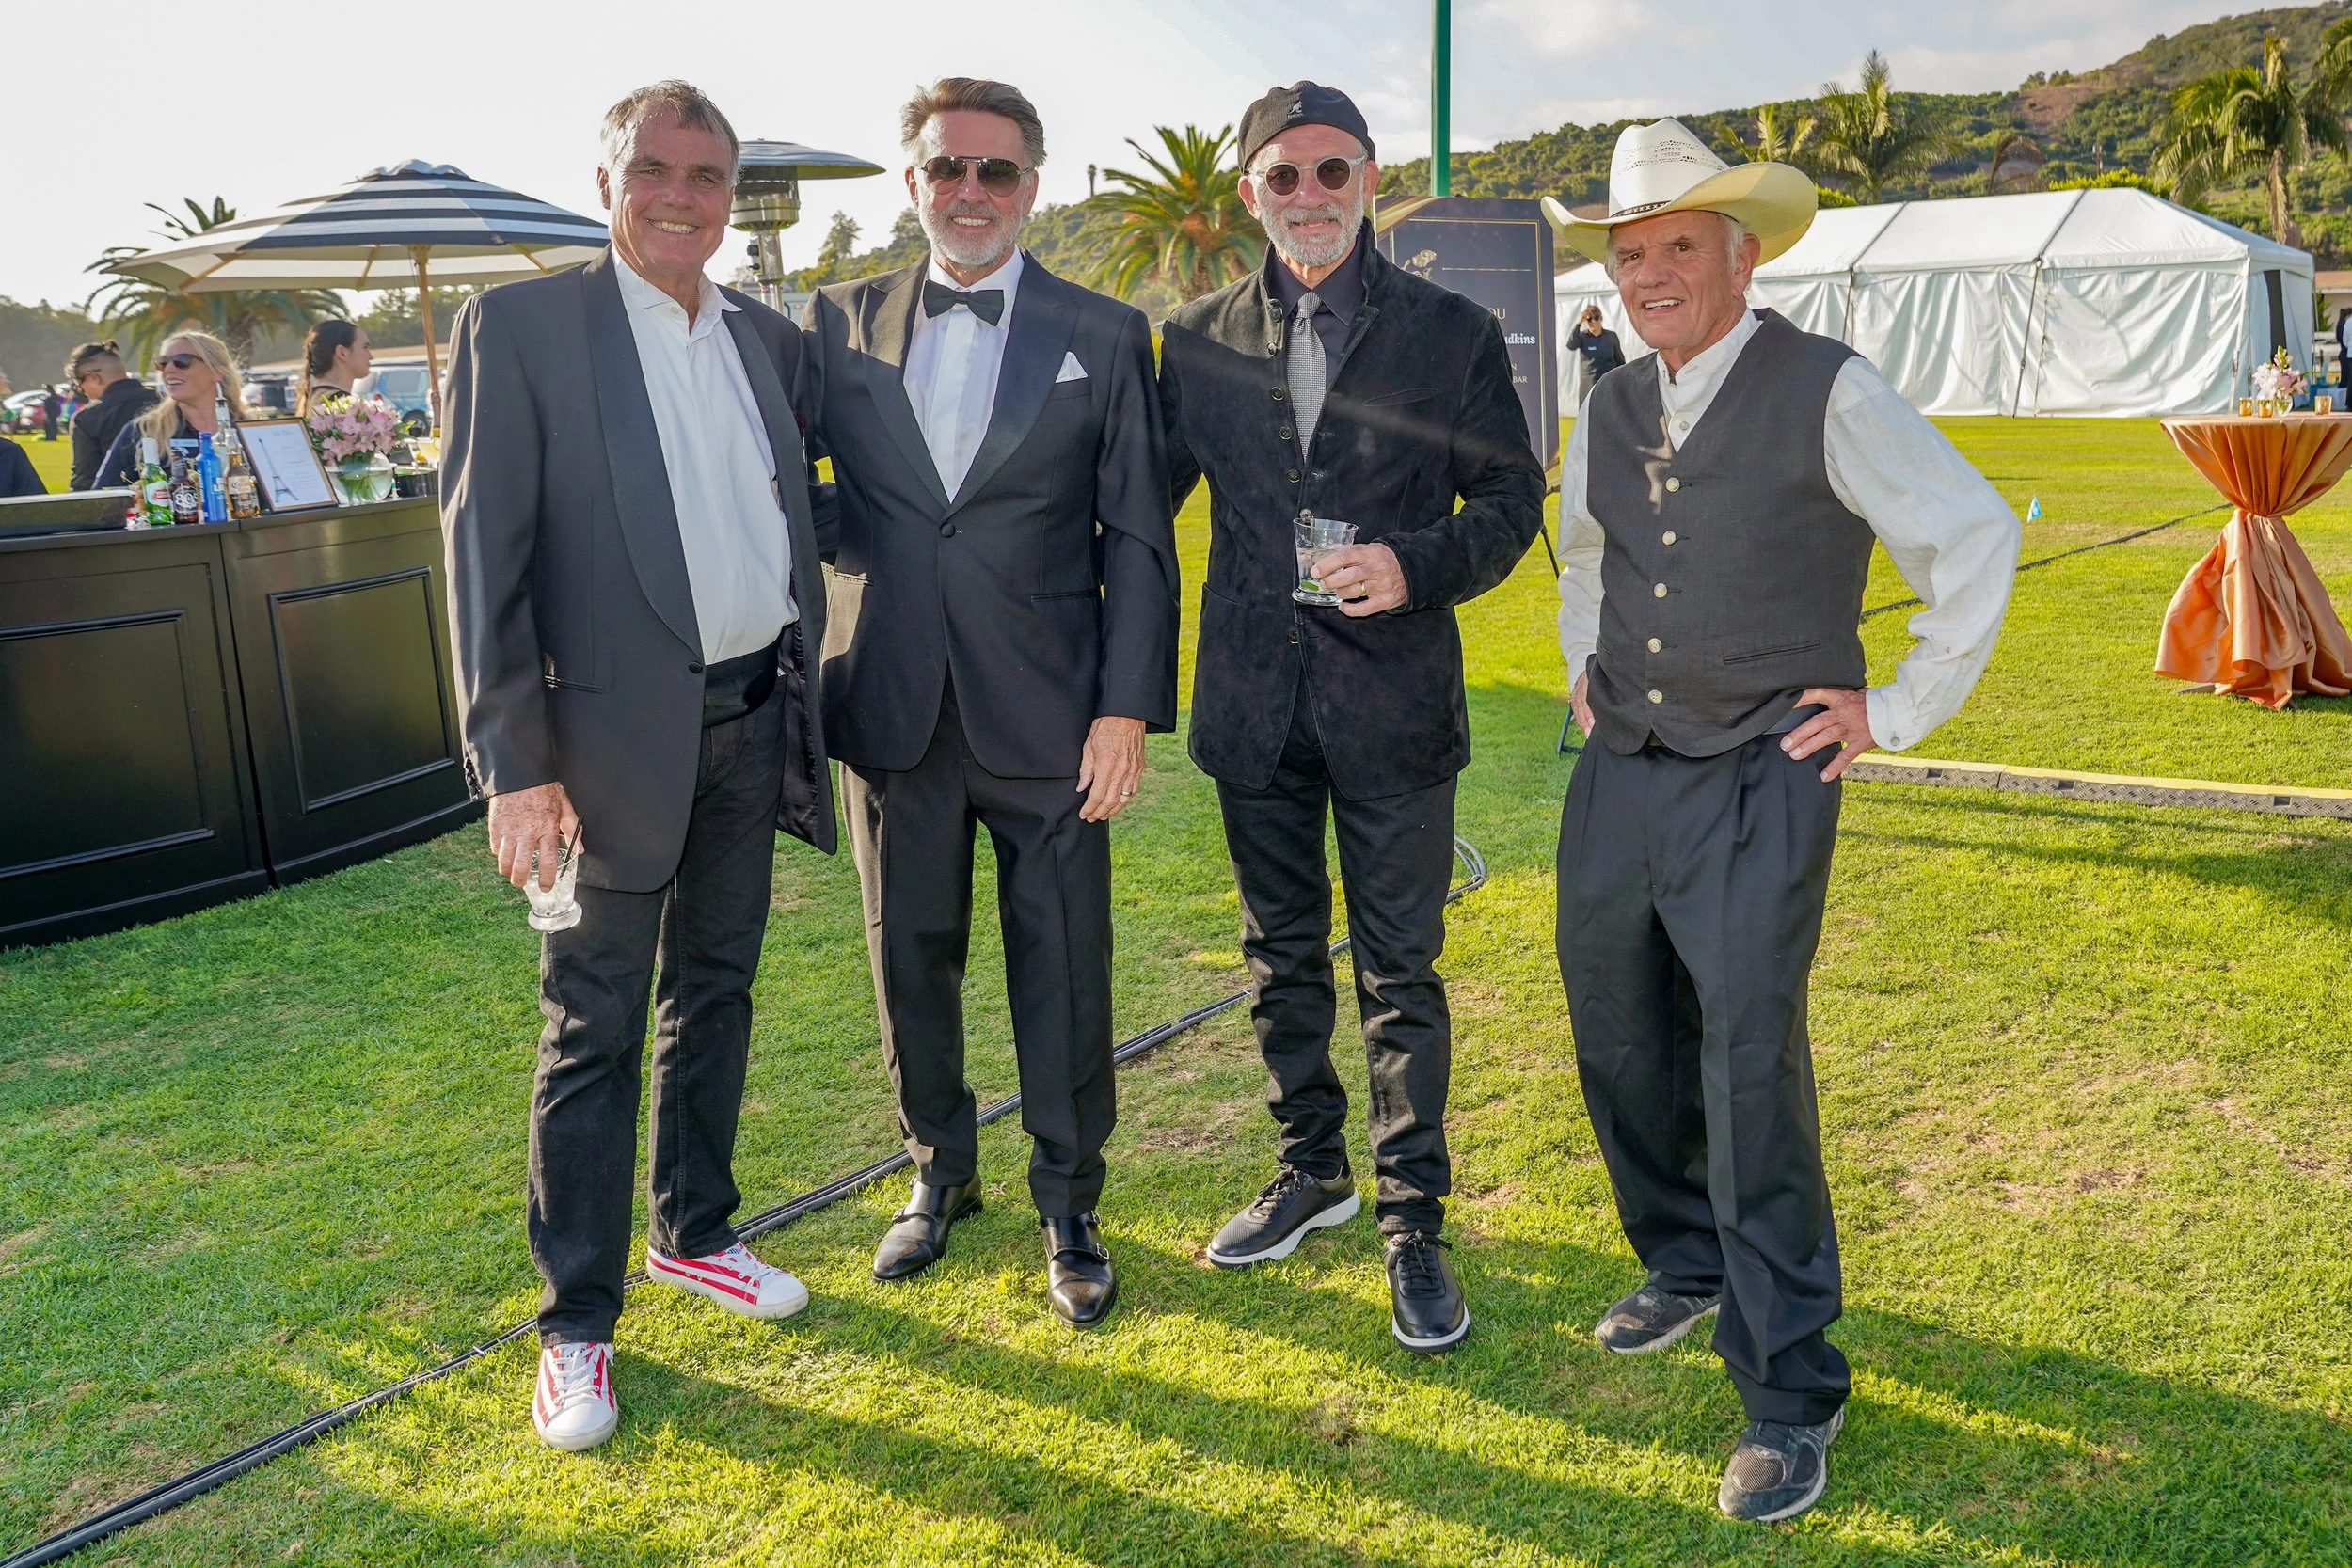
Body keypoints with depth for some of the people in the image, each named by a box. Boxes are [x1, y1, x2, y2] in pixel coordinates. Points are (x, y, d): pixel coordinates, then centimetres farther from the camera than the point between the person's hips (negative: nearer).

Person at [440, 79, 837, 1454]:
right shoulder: (521, 326, -6)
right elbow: (484, 555, -10)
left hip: (754, 723, 5)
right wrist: (517, 762, -14)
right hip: (618, 733, -5)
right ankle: (578, 1321, 15)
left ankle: (695, 1231, 35)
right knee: (595, 1031, 2)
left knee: (717, 993, 17)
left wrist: (804, 693, 8)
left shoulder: (769, 339, 9)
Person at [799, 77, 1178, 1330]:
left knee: (1062, 970, 5)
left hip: (1045, 715, -2)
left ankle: (1069, 1208, 24)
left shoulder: (1104, 335, 1)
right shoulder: (840, 327, 5)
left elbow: (1138, 539, -1)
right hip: (891, 709, 2)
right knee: (910, 958, 14)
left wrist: (1128, 707, -8)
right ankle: (938, 1174, 36)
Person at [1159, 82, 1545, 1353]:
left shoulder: (1452, 332, 0)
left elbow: (1512, 494, 3)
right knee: (1282, 954, 16)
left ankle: (1412, 1223, 17)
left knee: (1401, 973, 3)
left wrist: (1417, 566, -16)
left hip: (1394, 705, -3)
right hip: (1254, 706, 3)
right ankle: (1312, 1170, 35)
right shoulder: (1200, 339, 5)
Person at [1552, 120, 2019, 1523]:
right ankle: (1686, 1269, 39)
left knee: (1751, 1077, -9)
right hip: (1617, 776, 6)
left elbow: (1977, 538, -6)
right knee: (1622, 1049, 14)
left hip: (1758, 788, -6)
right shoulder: (1608, 412, 10)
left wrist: (1898, 713, -6)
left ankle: (1791, 1395, 6)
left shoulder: (1828, 393, -9)